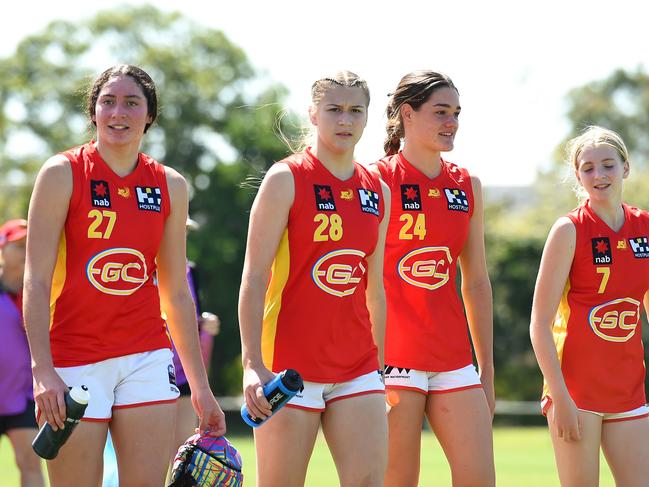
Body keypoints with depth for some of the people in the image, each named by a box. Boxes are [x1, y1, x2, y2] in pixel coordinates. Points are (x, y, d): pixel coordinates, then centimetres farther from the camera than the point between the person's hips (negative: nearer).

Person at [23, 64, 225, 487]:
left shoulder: (170, 186, 8)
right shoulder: (62, 174, -3)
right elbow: (37, 281, -7)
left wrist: (201, 386, 12)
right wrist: (42, 370, -19)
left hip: (148, 357, 3)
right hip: (75, 360, -3)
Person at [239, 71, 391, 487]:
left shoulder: (378, 193, 11)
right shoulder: (286, 180, -4)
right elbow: (254, 278, -8)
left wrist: (380, 364, 18)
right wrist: (253, 363, -17)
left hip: (357, 367, 5)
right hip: (290, 365, -5)